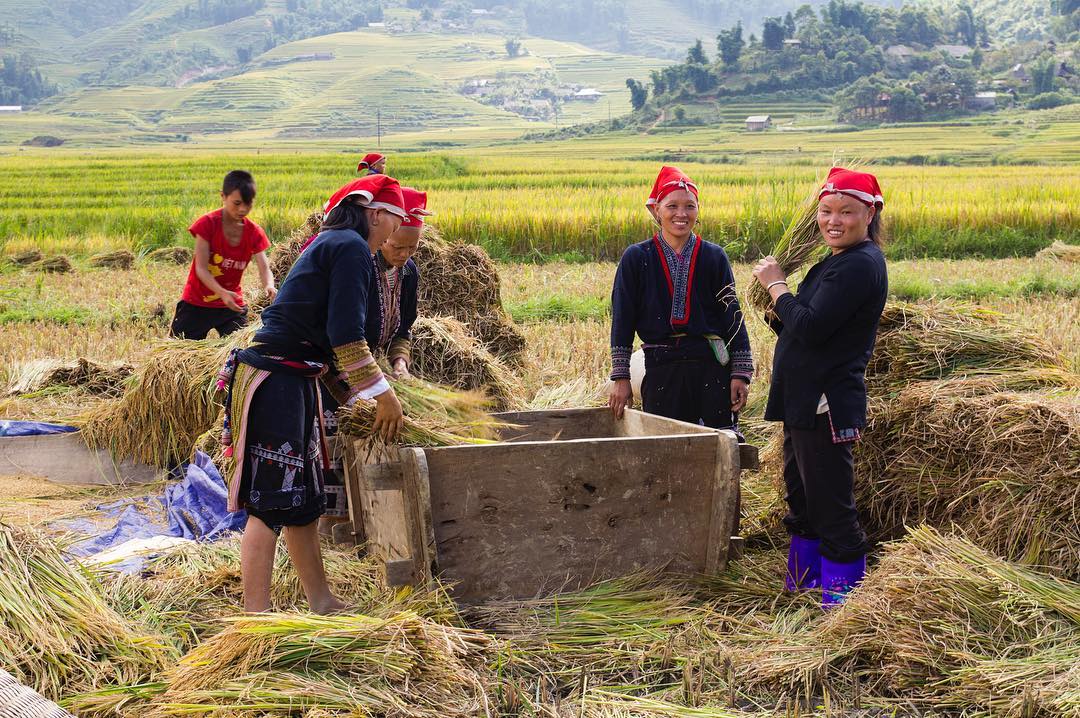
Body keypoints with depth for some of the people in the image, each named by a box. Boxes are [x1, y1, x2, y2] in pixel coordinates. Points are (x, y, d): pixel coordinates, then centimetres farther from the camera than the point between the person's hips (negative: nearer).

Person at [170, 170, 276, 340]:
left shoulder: (254, 233, -5)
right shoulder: (207, 224, -16)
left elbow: (264, 268, -14)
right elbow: (201, 268, -19)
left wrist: (269, 286, -39)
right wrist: (222, 292, -36)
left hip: (232, 306, 3)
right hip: (196, 303, -2)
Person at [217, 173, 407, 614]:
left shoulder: (329, 245, 21)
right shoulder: (352, 247, -10)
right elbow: (345, 335, -18)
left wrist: (359, 401, 24)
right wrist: (383, 394, -11)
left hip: (292, 380, 10)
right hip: (277, 382, -10)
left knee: (304, 498, 15)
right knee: (269, 503, -7)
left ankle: (322, 603, 25)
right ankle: (256, 616, -3)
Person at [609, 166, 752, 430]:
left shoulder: (714, 257, 5)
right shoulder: (636, 259, 3)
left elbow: (733, 316, 5)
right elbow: (622, 320, 4)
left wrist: (741, 373, -1)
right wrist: (621, 377, 1)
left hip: (712, 368, 0)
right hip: (661, 371, 0)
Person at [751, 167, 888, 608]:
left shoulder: (860, 265, -17)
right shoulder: (835, 262, 15)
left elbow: (810, 328, -24)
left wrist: (776, 285, -10)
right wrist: (776, 307, 0)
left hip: (828, 409, -11)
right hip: (805, 404, 11)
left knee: (831, 510, -3)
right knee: (802, 503, 21)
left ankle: (844, 605, 7)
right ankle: (800, 590, 35)